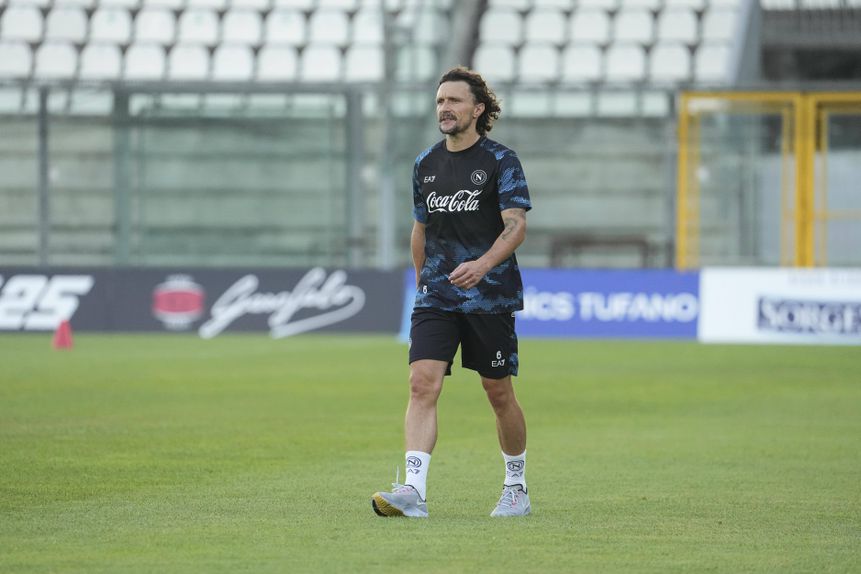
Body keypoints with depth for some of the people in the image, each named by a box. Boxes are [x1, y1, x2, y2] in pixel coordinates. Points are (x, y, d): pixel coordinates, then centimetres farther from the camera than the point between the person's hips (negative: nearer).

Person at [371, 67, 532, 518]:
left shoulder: (500, 161, -5)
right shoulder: (425, 164, 11)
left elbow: (516, 227, -14)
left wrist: (483, 264, -30)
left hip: (490, 295, -3)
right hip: (436, 295, 4)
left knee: (498, 392, 5)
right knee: (422, 383, -14)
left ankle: (516, 488, 25)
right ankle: (414, 490, -23)